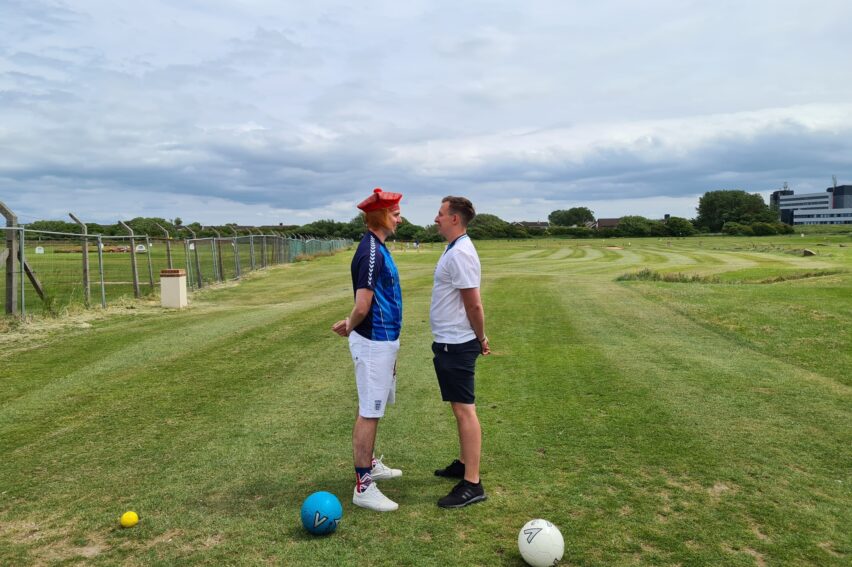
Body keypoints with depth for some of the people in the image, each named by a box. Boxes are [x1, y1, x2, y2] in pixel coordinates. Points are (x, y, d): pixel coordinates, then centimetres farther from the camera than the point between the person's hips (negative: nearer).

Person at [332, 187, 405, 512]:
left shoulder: (378, 248, 11)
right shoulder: (372, 253, -21)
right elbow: (362, 306, -26)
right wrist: (351, 326, -8)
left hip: (383, 341, 10)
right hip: (374, 344, -10)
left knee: (372, 409, 21)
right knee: (369, 413, -2)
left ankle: (369, 465, 37)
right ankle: (363, 488, 7)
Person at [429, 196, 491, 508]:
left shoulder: (460, 253, -19)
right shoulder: (455, 249, 14)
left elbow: (474, 304, -20)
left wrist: (480, 339, -7)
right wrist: (480, 338, 17)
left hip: (457, 345, -10)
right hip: (449, 342, 10)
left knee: (465, 410, -6)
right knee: (460, 408, 19)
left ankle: (472, 484, 0)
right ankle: (463, 464, 33)